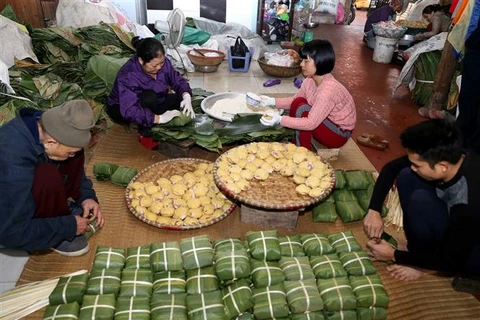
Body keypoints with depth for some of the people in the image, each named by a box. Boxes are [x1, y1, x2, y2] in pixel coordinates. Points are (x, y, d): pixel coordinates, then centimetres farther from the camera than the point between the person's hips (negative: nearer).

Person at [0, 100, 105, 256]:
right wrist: (68, 227, -26)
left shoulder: (43, 125, -18)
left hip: (25, 186, 7)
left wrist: (86, 196, -12)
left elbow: (72, 161, 1)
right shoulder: (14, 163, -40)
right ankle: (56, 237, -11)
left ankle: (62, 206, 3)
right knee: (48, 177, -36)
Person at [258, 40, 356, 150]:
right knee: (298, 102, -10)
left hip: (339, 134, -8)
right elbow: (294, 100, 4)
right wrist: (272, 101, -12)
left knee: (302, 109, -25)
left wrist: (280, 119, -39)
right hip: (324, 123, 8)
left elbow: (311, 123, -35)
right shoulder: (310, 80, -8)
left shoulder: (328, 89, -33)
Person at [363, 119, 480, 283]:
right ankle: (417, 248, 2)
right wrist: (374, 210, -11)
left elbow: (450, 261, -26)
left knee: (421, 201, -31)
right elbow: (391, 167, -4)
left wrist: (394, 255, -17)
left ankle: (420, 263, -4)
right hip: (454, 229, 7)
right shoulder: (449, 157, -20)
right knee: (406, 176, -11)